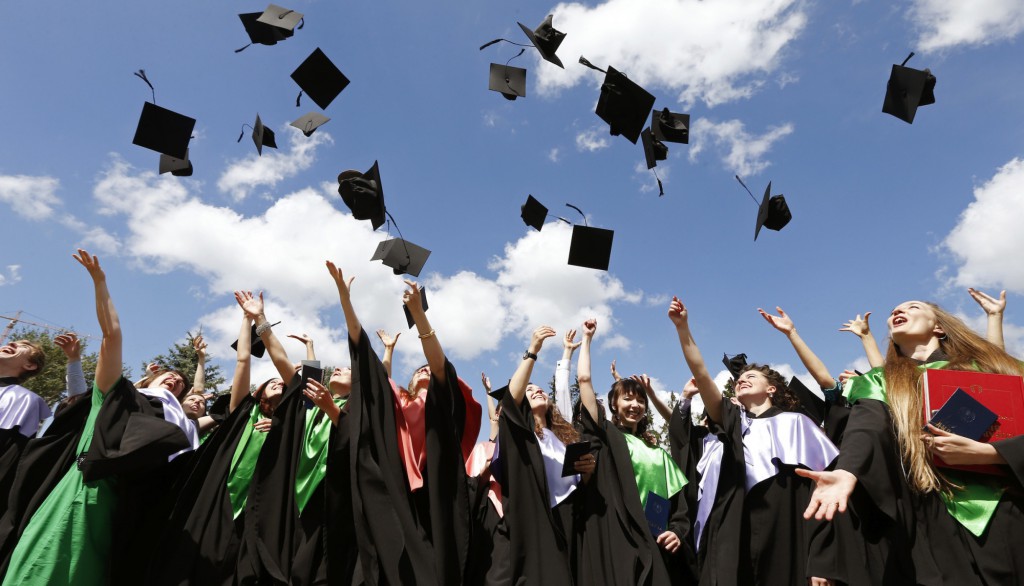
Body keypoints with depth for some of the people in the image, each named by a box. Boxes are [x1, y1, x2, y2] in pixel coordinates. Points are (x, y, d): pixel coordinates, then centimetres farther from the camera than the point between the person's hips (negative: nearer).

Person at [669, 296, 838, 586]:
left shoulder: (794, 424, 7)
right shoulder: (730, 422, 14)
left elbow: (819, 488, -2)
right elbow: (701, 376, 1)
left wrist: (821, 562, -11)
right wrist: (682, 327, -8)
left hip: (786, 543, -2)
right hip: (734, 541, 2)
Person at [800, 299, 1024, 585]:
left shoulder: (992, 365, 12)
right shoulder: (881, 381, 9)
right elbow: (867, 427, -12)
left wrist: (985, 452, -16)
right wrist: (847, 473, -32)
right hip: (938, 517, 0)